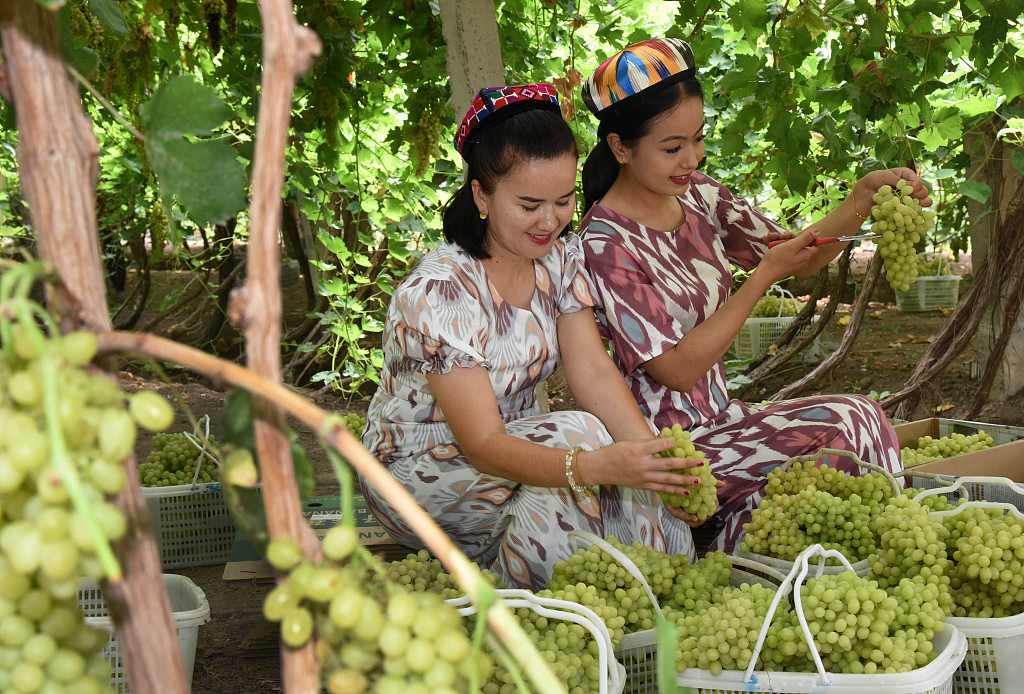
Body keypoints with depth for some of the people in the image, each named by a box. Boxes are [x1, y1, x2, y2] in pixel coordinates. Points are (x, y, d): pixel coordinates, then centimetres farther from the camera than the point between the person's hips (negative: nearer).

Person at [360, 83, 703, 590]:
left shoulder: (561, 255, -4)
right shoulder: (436, 294, -27)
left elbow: (595, 372, -11)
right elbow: (483, 445, -31)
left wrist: (651, 452, -31)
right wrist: (599, 464, -47)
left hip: (519, 441, 6)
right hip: (421, 470, -6)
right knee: (580, 433, -31)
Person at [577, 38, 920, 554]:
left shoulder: (697, 194, 4)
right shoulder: (606, 243, -18)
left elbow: (798, 256, 9)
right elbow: (677, 369, -19)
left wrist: (865, 197, -9)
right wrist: (765, 276, -20)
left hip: (717, 417, 7)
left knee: (858, 421, -11)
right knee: (848, 425, -18)